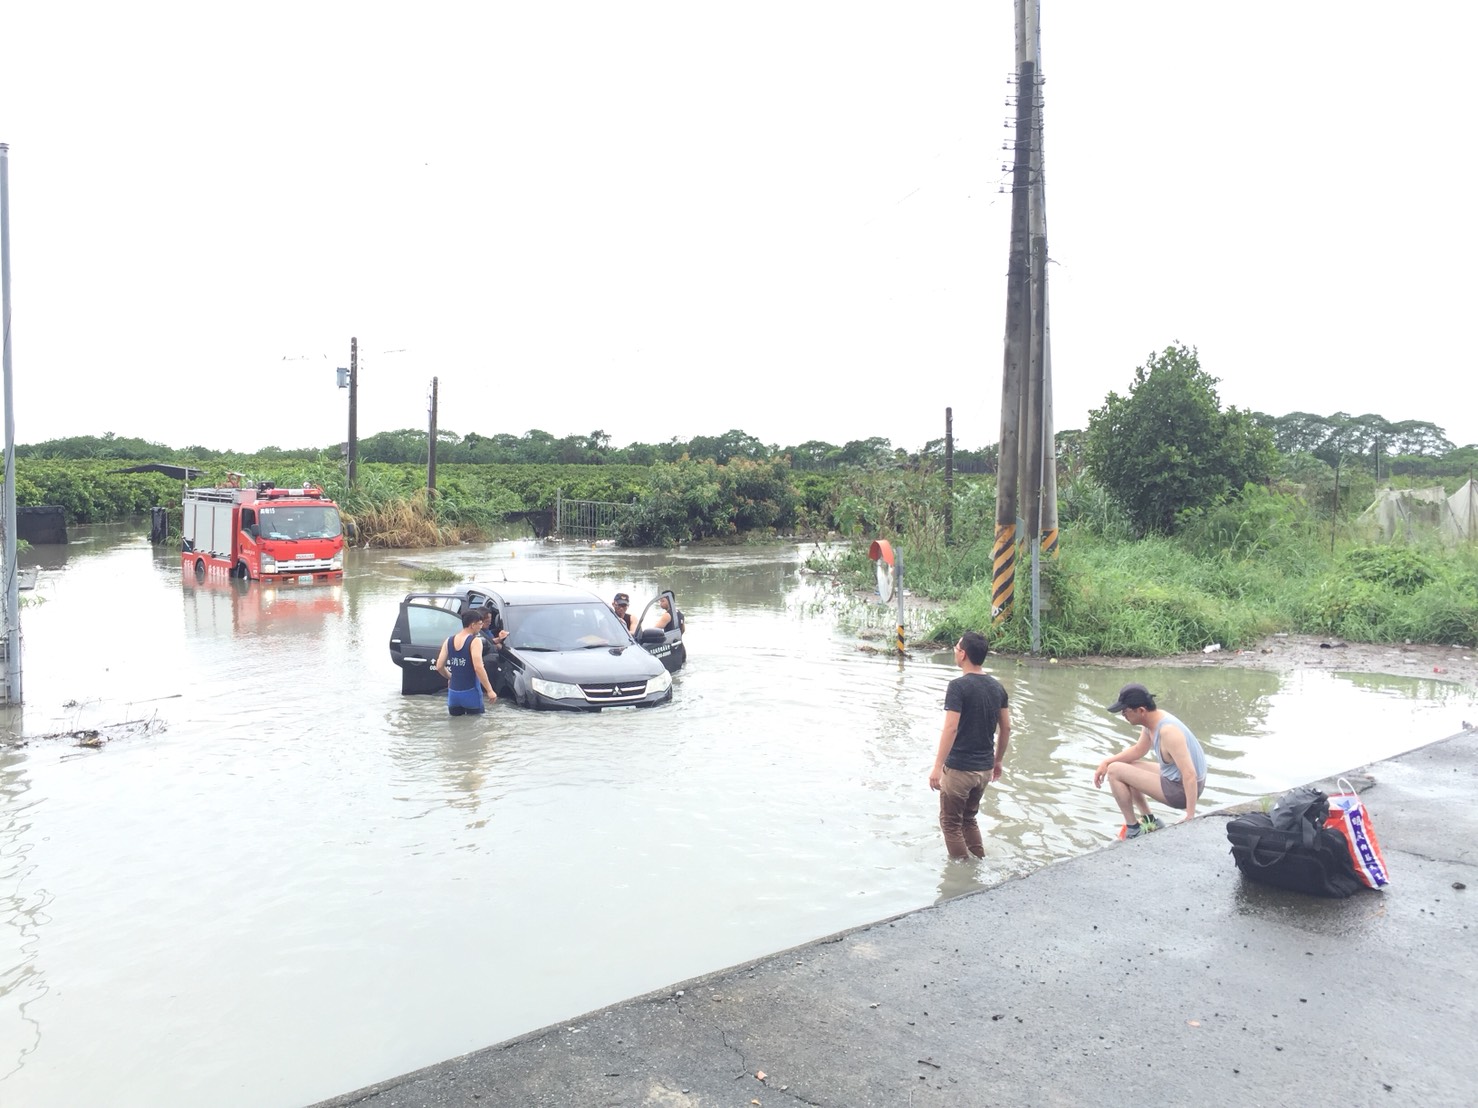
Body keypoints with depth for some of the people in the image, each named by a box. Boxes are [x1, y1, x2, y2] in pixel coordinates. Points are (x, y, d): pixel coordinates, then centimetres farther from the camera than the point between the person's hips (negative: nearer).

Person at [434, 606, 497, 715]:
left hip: (453, 693, 5)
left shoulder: (449, 641, 7)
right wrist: (490, 690, -18)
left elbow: (439, 667, 7)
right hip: (470, 693, -5)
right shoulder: (475, 641, -12)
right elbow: (478, 668, -21)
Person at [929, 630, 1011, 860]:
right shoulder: (997, 687, 4)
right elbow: (1006, 728, 9)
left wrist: (937, 767, -19)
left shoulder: (958, 686, -17)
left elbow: (950, 729, -22)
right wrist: (998, 760, 21)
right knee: (969, 818, 24)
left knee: (951, 823, 9)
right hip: (985, 768, 7)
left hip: (959, 768, -7)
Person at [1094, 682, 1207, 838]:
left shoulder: (1168, 731, -29)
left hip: (1182, 790, -10)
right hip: (1174, 778, 10)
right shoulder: (1152, 719, -1)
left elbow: (1190, 774, -33)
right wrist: (1106, 762, 5)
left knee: (1115, 771, -11)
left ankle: (1133, 830, 1)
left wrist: (1190, 817, -32)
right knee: (1125, 769, 23)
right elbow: (1138, 750, 16)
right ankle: (1150, 822, 20)